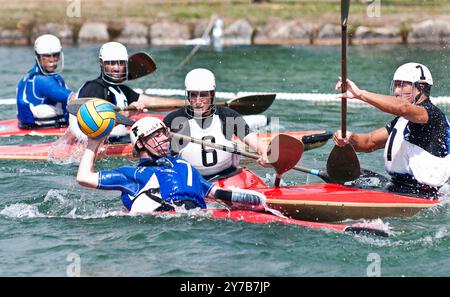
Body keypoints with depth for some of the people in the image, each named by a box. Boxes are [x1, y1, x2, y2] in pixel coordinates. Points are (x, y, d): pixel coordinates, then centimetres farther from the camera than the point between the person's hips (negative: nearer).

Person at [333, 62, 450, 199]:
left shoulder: (433, 113, -11)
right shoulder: (400, 121, 20)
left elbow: (403, 108, -32)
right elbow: (369, 143, 14)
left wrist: (360, 93, -35)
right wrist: (349, 138, -9)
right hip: (395, 190, 9)